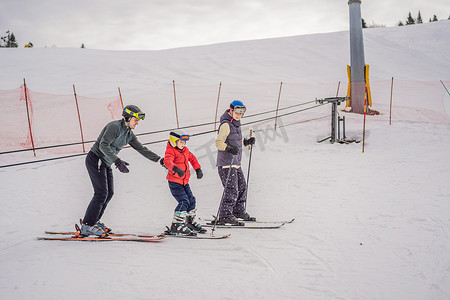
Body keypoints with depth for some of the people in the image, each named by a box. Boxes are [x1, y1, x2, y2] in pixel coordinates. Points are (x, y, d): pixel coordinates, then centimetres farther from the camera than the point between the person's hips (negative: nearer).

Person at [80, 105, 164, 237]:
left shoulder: (129, 134, 9)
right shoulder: (114, 126, -19)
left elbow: (142, 149, 12)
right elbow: (103, 145, -28)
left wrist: (159, 159, 6)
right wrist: (117, 161, -37)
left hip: (106, 164, 9)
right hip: (95, 160, -9)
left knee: (109, 193, 7)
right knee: (102, 193, -13)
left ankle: (93, 221, 19)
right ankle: (87, 227, -9)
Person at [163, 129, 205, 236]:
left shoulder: (185, 150, 12)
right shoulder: (171, 151, -14)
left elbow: (192, 158, 30)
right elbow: (167, 161, -35)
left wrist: (198, 169, 26)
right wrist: (175, 168, -53)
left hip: (184, 182, 9)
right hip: (175, 182, -9)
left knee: (191, 200, 13)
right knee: (184, 202, -18)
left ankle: (190, 222, 31)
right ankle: (176, 225, -13)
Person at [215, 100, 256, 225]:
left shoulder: (236, 124, 18)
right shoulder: (226, 125, -11)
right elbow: (219, 143, -19)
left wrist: (246, 142, 17)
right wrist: (229, 148, -35)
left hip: (236, 163, 10)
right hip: (226, 162, -10)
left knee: (242, 187, 15)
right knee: (231, 189, -14)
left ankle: (239, 211, 30)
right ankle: (225, 216, -12)